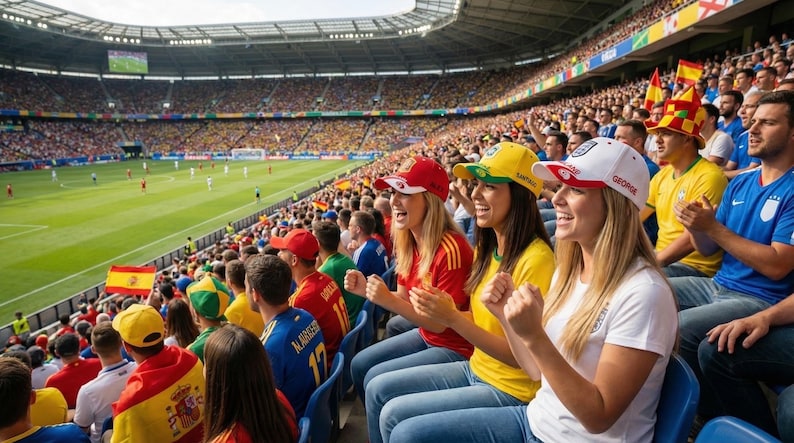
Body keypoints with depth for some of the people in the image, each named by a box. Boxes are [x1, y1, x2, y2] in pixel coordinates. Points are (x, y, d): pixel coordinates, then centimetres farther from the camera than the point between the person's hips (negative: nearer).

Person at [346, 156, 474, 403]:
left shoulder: (450, 250, -27)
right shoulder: (409, 243, -3)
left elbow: (441, 323, -24)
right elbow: (405, 301, 4)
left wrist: (388, 300, -29)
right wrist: (367, 290, -11)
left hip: (457, 348, -8)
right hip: (425, 337, 8)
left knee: (377, 379, -13)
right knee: (359, 364, 9)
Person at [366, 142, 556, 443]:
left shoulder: (535, 259, -24)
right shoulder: (487, 248, 2)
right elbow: (481, 320, 5)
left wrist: (451, 318, -27)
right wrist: (443, 311, -13)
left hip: (510, 389, -8)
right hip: (476, 369, 8)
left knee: (395, 415, -12)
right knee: (378, 389, 5)